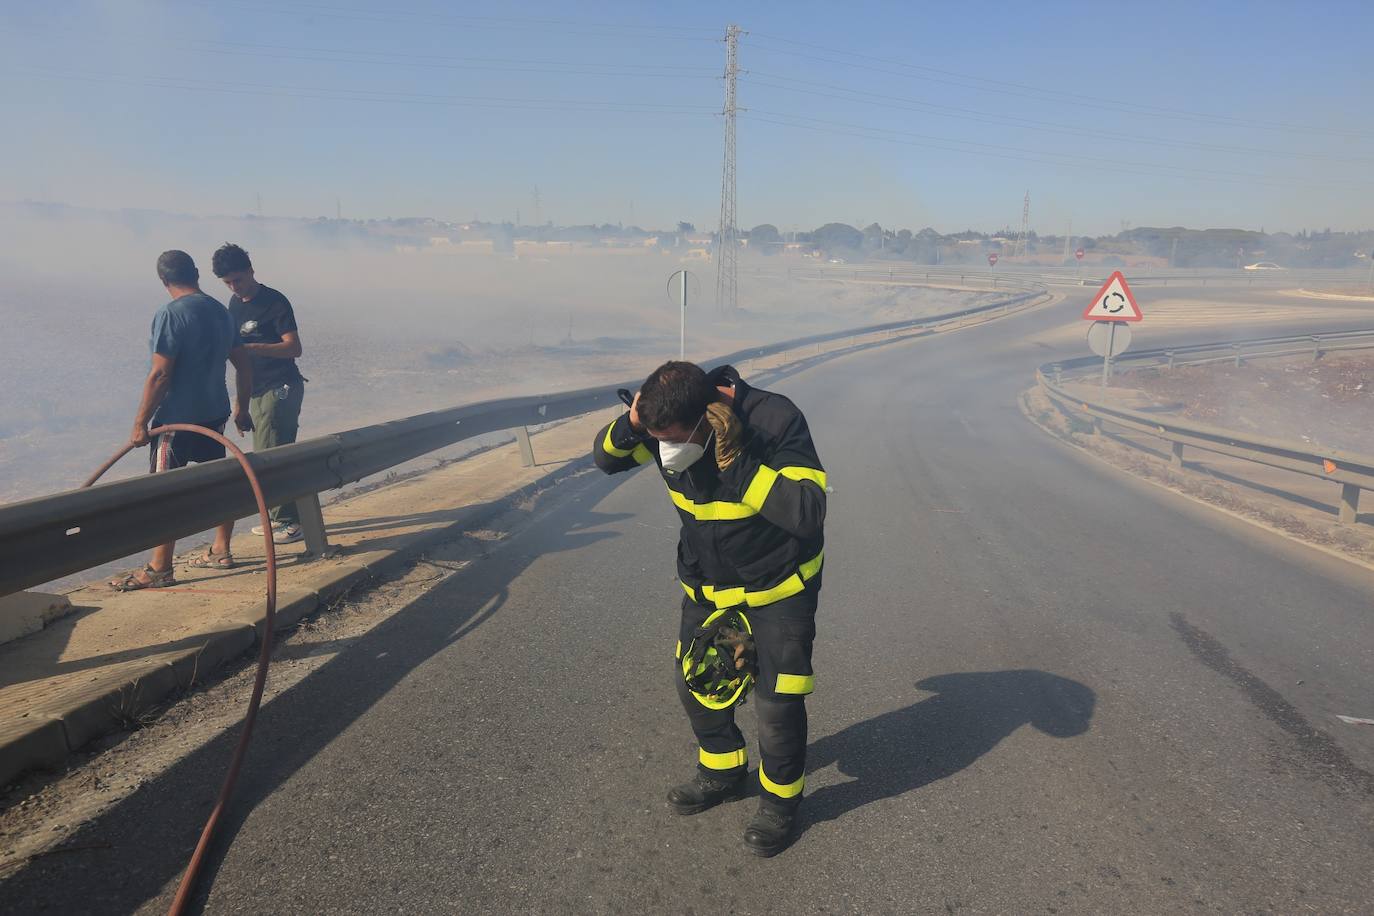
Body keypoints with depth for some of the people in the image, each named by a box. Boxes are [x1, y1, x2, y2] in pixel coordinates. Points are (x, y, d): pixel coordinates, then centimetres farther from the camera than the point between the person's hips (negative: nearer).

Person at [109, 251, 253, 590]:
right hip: (215, 413, 8)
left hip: (177, 417, -8)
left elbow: (160, 374, -18)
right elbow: (243, 365, 13)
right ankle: (221, 551, 25)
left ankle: (160, 569, 0)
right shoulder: (220, 311, 8)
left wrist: (140, 422, -12)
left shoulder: (170, 314, -15)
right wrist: (241, 408, 24)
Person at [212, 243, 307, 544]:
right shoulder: (235, 303, 13)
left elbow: (294, 348, -19)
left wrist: (252, 348, -29)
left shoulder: (275, 302, -12)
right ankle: (279, 518, 20)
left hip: (281, 389, -9)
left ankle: (293, 521, -4)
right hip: (258, 390, 9)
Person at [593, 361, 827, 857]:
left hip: (779, 584, -5)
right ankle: (723, 771, 43)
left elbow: (808, 513, -38)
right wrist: (630, 424, -26)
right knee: (696, 680, 16)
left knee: (778, 700, 1)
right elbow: (606, 457, -3)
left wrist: (735, 462, -45)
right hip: (707, 583, 5)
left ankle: (780, 800, 29)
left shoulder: (776, 421, -32)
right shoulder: (669, 420, -17)